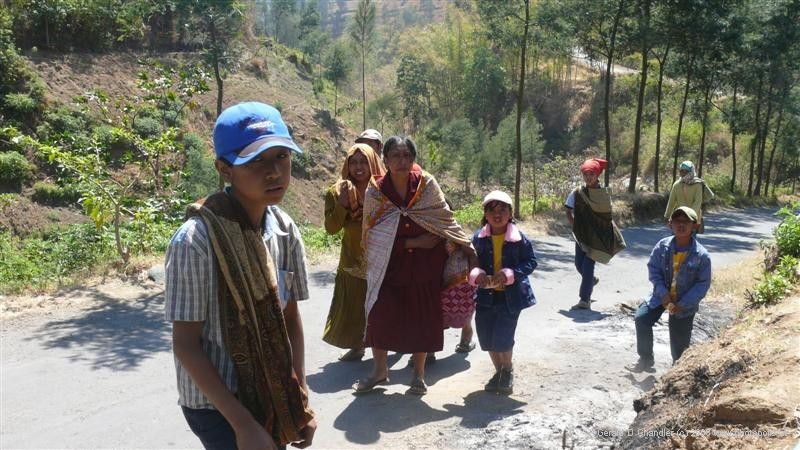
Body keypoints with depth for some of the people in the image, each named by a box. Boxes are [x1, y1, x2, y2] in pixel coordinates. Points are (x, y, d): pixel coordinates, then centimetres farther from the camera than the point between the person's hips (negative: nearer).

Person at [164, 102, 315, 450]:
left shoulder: (285, 230, -4)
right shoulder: (196, 240, -21)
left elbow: (289, 318, 4)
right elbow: (185, 345, -17)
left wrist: (300, 398, 2)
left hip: (271, 395, 5)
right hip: (216, 404, -5)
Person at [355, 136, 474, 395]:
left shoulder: (426, 184, -8)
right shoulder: (375, 191, -9)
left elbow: (445, 219, 3)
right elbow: (374, 235, -8)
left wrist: (466, 245, 2)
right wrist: (412, 242, -13)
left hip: (425, 265, 1)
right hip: (390, 264, 0)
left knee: (423, 316, 6)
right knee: (379, 313, -6)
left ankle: (419, 374, 23)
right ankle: (380, 369, 16)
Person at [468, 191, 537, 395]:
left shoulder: (519, 238, -10)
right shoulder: (479, 238, -2)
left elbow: (531, 261, -6)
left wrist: (510, 274, -20)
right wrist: (477, 274, -16)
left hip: (511, 295, -4)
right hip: (486, 294, 4)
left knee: (502, 337, -7)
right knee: (485, 337, 10)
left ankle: (508, 371, 23)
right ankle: (499, 371, 36)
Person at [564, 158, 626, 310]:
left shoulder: (605, 193, -5)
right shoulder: (577, 193, -3)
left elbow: (608, 214, 6)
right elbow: (569, 212, 8)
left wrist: (600, 228, -2)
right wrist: (576, 226, -1)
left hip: (598, 235, -3)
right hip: (582, 234, 3)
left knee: (588, 265, -9)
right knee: (579, 264, 8)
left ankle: (585, 300, -2)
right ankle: (591, 280, 42)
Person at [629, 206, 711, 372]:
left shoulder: (701, 255, -19)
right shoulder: (662, 246, -12)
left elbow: (703, 284, -13)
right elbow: (653, 269, -5)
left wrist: (683, 304, -19)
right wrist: (663, 294, -17)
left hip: (685, 303, -2)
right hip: (662, 295, 2)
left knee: (679, 341, 7)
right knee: (641, 319, -15)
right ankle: (646, 359, 4)